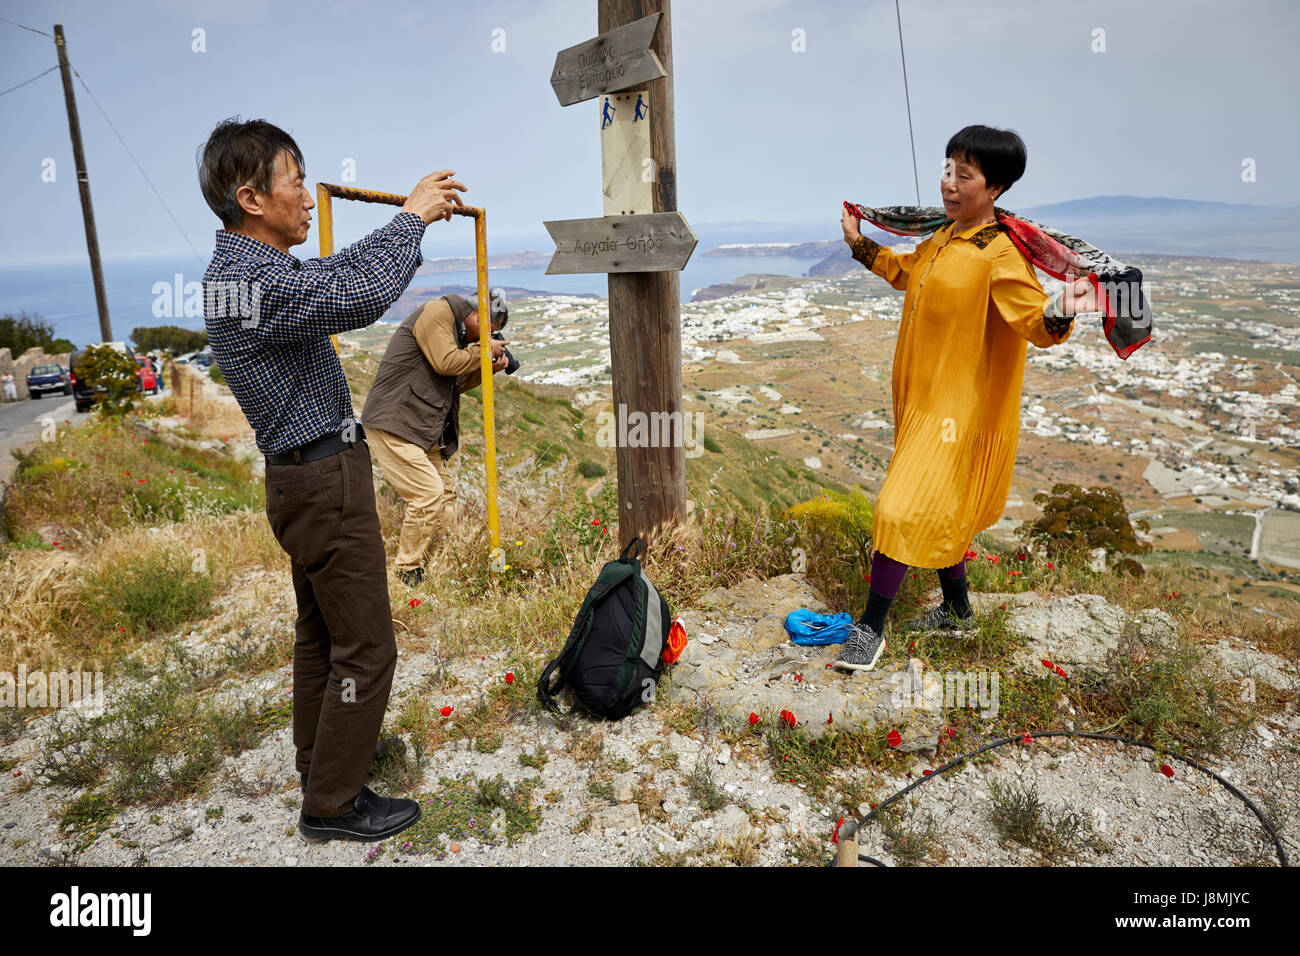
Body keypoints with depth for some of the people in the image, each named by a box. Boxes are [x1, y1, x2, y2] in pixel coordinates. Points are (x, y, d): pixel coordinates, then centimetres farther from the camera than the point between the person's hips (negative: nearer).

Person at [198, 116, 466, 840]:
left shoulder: (247, 267, 10)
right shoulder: (252, 279, -22)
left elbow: (339, 276, 18)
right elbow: (363, 295, -34)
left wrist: (411, 221, 8)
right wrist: (411, 217, -18)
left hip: (304, 479, 11)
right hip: (327, 481, -11)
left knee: (322, 631, 21)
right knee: (366, 646, 0)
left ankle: (323, 758, 38)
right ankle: (334, 804, 14)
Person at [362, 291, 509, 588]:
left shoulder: (456, 329, 20)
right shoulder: (437, 312, -10)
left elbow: (454, 383, 21)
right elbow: (446, 363, -20)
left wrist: (488, 368, 9)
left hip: (423, 431, 11)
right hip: (392, 426, -11)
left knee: (446, 491, 11)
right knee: (429, 493, -16)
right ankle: (407, 574, -5)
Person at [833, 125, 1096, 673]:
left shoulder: (999, 253, -17)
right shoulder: (941, 239, 9)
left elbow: (1036, 323, -26)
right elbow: (906, 273, 29)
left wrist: (1060, 313, -48)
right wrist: (860, 244, 33)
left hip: (959, 406, -9)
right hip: (921, 396, 9)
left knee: (906, 509, -10)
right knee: (934, 512, 18)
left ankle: (869, 629, 3)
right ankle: (956, 610, 36)